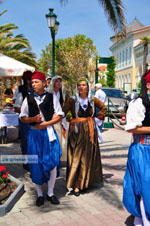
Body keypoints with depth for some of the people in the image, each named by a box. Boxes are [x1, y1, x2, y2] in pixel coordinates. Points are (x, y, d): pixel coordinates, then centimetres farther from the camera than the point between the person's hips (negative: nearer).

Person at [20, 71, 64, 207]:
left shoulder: (52, 97, 3)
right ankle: (40, 194, 20)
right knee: (36, 165, 3)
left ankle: (50, 193, 18)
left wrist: (47, 123, -11)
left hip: (49, 133, 0)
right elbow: (23, 117, 8)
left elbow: (59, 115, 2)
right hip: (34, 134, 1)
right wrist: (33, 119, -12)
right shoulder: (28, 99, 5)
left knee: (52, 162, -2)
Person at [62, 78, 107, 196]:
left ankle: (85, 181, 25)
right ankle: (75, 185, 4)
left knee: (88, 157, 9)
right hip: (76, 131, -3)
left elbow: (104, 107, 19)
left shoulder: (93, 100, 4)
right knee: (76, 158, -2)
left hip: (90, 131, 3)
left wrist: (99, 117, 10)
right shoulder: (72, 100, -5)